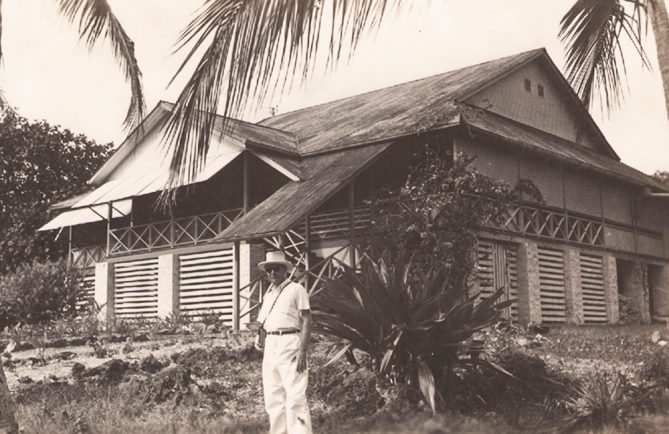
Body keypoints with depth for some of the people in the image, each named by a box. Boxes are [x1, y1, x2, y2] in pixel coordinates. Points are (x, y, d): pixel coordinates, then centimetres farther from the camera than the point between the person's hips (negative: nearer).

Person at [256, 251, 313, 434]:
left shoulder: (296, 289, -2)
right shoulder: (268, 294, 19)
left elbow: (307, 320, -8)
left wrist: (302, 351, -17)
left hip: (290, 343, -7)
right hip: (270, 345, 8)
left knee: (295, 397, -11)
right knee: (272, 398, 8)